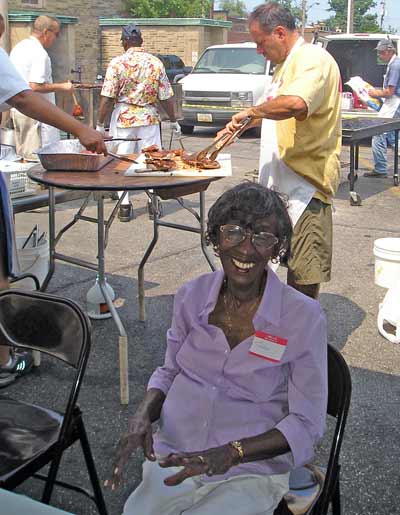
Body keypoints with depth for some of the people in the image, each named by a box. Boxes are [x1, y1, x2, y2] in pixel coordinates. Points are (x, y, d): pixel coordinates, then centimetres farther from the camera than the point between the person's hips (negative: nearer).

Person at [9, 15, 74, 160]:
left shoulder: (17, 48, 12)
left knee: (23, 155, 14)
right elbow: (36, 87, -24)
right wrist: (62, 87, -15)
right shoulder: (39, 54, -17)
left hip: (17, 110, 10)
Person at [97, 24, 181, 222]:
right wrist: (173, 121, 14)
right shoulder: (156, 62, 1)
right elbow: (166, 97, 3)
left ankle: (125, 206, 8)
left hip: (123, 118, -1)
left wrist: (100, 124, -1)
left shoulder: (117, 63, -6)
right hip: (149, 117, 2)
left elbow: (107, 98, -9)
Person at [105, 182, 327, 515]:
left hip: (250, 473, -3)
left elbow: (306, 424, -9)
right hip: (176, 461, 3)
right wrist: (143, 415, -6)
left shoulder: (304, 317, -11)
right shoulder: (192, 295, 1)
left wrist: (230, 453, -23)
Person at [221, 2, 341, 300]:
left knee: (304, 270, -2)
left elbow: (295, 104, -36)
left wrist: (251, 112, -22)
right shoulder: (286, 64, 18)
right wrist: (237, 127, 23)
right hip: (281, 178, 10)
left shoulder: (313, 59, -16)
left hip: (306, 178, -10)